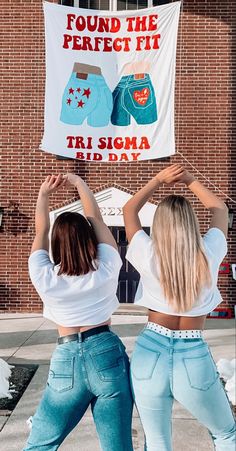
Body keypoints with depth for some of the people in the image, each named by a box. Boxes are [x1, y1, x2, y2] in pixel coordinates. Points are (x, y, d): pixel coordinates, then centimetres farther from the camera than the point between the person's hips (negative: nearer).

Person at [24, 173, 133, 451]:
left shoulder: (45, 277, -6)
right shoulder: (106, 270, -6)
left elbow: (40, 231, 8)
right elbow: (95, 219, 5)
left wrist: (43, 194, 19)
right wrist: (78, 182, 15)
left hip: (67, 363, 0)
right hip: (109, 357, 1)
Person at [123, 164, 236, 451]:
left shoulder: (149, 255, -8)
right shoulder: (208, 254, -7)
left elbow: (129, 210, 10)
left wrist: (159, 180, 12)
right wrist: (190, 181, 17)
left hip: (150, 354, 0)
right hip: (194, 359, 0)